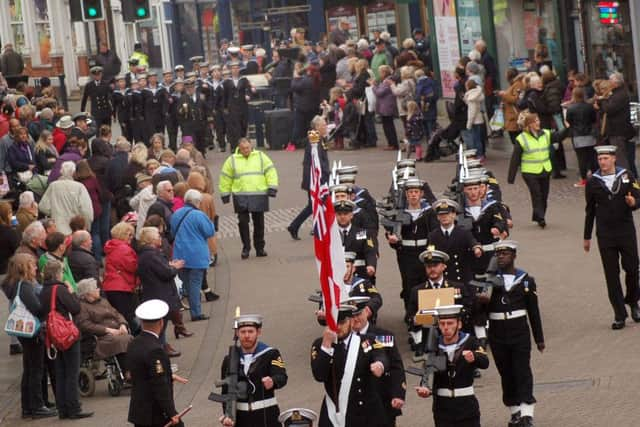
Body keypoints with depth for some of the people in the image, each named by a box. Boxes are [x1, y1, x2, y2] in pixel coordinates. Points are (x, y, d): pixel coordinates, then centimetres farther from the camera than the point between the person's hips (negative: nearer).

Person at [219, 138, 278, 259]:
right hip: (241, 197, -1)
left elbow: (271, 172, 5)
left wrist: (272, 187, -4)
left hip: (259, 195, 1)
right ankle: (246, 248, 5)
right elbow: (225, 178, 11)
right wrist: (225, 193, 9)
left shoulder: (261, 156, 7)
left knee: (259, 222, 7)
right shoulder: (232, 160, 6)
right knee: (243, 222, -5)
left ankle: (260, 248, 17)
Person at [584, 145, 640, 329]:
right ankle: (619, 315, 7)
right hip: (605, 236, 0)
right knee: (611, 275, 1)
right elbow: (590, 210, 9)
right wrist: (587, 237, 12)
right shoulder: (593, 182, 3)